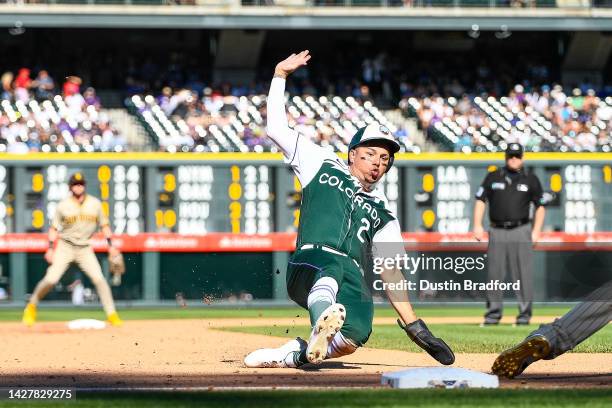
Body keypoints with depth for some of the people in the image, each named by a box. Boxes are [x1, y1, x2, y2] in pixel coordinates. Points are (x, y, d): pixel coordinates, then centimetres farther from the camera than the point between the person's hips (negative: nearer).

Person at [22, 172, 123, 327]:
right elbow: (54, 228, 0)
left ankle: (111, 314, -7)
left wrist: (110, 245, -1)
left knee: (99, 278, -13)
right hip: (65, 246, -1)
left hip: (85, 249, 1)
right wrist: (50, 249, -8)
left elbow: (104, 225, 7)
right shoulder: (63, 206, -5)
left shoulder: (95, 204, 0)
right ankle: (32, 306, 12)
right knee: (50, 279, -11)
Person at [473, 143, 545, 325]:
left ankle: (525, 313, -2)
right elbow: (481, 200, 10)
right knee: (494, 273, 0)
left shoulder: (531, 179, 8)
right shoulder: (493, 177, 10)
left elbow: (540, 206, 11)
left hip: (521, 230, -1)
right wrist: (477, 225, -1)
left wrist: (536, 230, 0)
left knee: (522, 273, -6)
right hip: (497, 231, 1)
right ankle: (494, 313, 7)